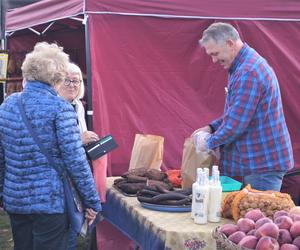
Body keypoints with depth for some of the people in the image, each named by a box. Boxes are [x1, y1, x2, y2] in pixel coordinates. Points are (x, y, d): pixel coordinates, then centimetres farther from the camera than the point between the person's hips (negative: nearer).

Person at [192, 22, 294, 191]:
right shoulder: (244, 65, 13)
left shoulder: (248, 72, -22)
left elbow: (237, 122, -24)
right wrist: (212, 127, 9)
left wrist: (210, 142, -9)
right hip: (260, 160, 10)